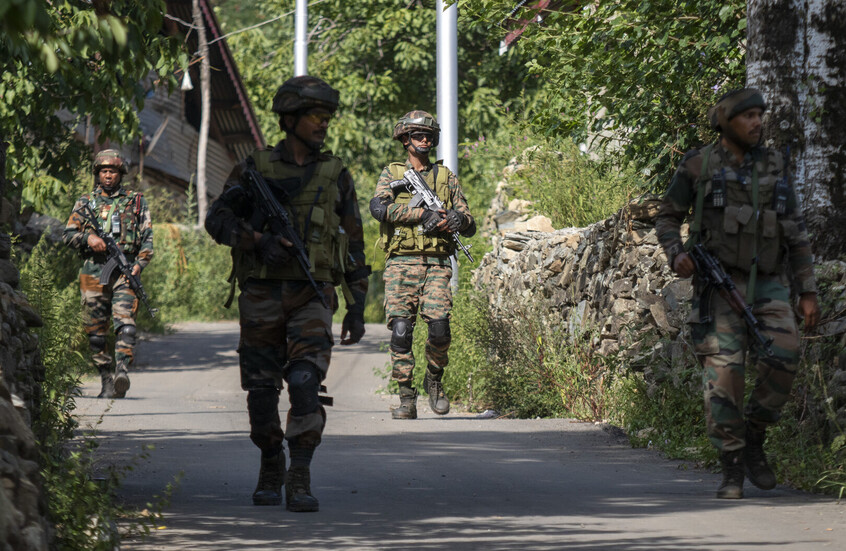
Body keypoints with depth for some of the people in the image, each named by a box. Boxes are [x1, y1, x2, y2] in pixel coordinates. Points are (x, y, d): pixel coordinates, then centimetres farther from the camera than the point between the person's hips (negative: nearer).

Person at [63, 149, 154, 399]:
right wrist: (88, 238, -8)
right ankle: (107, 381, 9)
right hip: (93, 272, 2)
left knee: (125, 323, -20)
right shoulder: (85, 202, 16)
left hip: (124, 272, -2)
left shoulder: (136, 201, 14)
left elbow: (147, 237, 10)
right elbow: (68, 234, 12)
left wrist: (140, 263, -5)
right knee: (96, 332, 2)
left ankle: (122, 371, -31)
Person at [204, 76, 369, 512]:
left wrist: (357, 307, 5)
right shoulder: (254, 169, 5)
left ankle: (300, 482, -16)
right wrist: (257, 239, -22)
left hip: (312, 298, -1)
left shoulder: (335, 176, 7)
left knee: (305, 383, -17)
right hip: (261, 296, 1)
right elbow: (217, 219, -3)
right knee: (262, 391, 6)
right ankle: (270, 471, 26)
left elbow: (354, 246, 9)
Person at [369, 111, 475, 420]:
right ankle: (406, 399, -3)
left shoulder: (446, 177, 18)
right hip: (401, 264, -1)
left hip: (436, 265, 1)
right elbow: (378, 208, -9)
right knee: (400, 331, -9)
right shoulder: (391, 174, 13)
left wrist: (458, 219, -8)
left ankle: (434, 380, 13)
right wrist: (421, 213, -14)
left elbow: (470, 227, 16)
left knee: (439, 329, -13)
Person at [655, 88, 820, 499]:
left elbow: (796, 234, 12)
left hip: (768, 285, 3)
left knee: (782, 358, -18)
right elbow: (667, 217, 10)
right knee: (724, 372, -12)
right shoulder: (698, 167, 1)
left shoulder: (774, 166, 9)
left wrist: (807, 292, 6)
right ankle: (731, 470, -4)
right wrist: (676, 255, -11)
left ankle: (753, 440, 5)